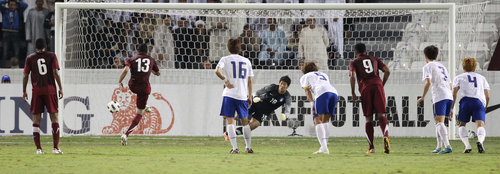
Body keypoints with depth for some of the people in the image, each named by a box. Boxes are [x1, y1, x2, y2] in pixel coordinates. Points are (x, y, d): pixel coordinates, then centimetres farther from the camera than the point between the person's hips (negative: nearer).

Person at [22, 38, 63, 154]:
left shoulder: (30, 58, 6)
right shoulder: (51, 56, 3)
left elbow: (25, 75, 5)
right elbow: (55, 72, -4)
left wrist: (24, 91, 13)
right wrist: (60, 88, 1)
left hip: (36, 91, 1)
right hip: (50, 90, -1)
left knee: (36, 119, 4)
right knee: (54, 117, 2)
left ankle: (38, 148, -2)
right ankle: (56, 148, -6)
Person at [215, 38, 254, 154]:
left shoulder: (225, 60, 0)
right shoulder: (246, 61, 11)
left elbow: (217, 71, -19)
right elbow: (250, 80, 10)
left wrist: (225, 80, -5)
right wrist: (250, 96, 13)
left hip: (229, 94, -3)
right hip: (243, 95, 3)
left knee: (230, 121, -1)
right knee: (245, 121, 15)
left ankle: (235, 148, -10)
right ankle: (248, 147, 18)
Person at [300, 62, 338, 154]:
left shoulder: (305, 77, 23)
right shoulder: (324, 75, 39)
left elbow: (307, 91, 10)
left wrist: (312, 104, -1)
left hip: (322, 92, -6)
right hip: (334, 92, 6)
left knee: (318, 121, -7)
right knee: (326, 120, 14)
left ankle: (324, 147, -21)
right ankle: (325, 146, 6)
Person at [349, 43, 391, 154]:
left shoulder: (354, 62, 16)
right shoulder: (374, 59, 24)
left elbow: (353, 76, -2)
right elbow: (387, 71, 13)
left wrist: (353, 93, 3)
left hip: (365, 88, -1)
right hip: (377, 85, 1)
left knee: (369, 119, 4)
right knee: (380, 115, -7)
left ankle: (371, 147, 1)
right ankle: (386, 136, -35)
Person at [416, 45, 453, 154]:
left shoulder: (427, 67, 3)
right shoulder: (442, 66, 26)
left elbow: (428, 82, -13)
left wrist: (423, 97, -6)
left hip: (439, 96, -8)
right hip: (449, 96, 8)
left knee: (439, 122, -13)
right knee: (438, 122, 18)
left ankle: (447, 146, -28)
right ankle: (439, 147, 19)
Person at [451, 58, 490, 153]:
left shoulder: (459, 78, 24)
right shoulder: (481, 78, 30)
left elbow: (454, 94, 10)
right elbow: (487, 96, 23)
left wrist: (451, 109, 10)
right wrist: (485, 108, 36)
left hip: (466, 100, -1)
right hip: (479, 102, 1)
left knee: (461, 125, 14)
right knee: (480, 125, -12)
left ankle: (467, 145, -10)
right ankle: (480, 141, -44)